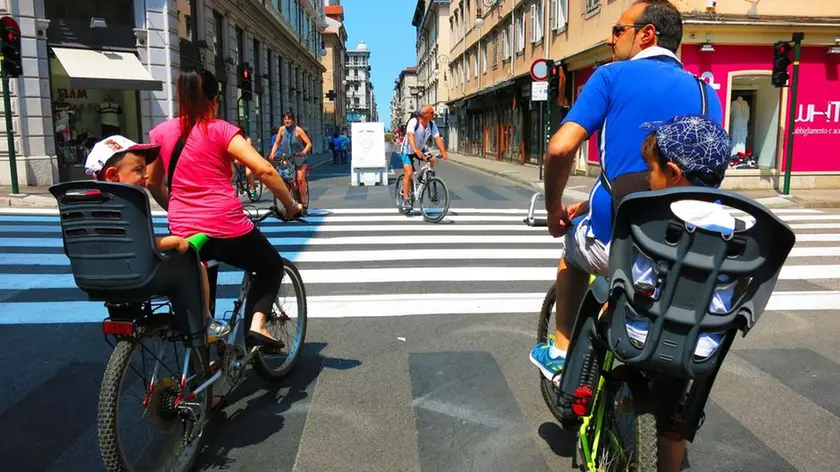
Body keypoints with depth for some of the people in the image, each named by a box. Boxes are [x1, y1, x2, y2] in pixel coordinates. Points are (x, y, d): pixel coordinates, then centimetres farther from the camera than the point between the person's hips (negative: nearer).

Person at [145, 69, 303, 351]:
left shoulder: (160, 132, 9)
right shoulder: (220, 130, -4)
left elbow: (152, 183, 19)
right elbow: (264, 170, -13)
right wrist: (290, 204, -1)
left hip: (184, 233, 4)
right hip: (226, 229, -4)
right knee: (272, 266, 20)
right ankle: (256, 324, 2)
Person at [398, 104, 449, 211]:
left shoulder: (432, 124, -13)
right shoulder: (413, 122, -28)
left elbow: (438, 138, -19)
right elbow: (410, 136, -43)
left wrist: (443, 152, -35)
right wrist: (415, 150, -60)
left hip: (421, 149, 6)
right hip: (408, 150, -6)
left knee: (432, 160, -19)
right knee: (409, 173, -18)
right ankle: (405, 199, -13)